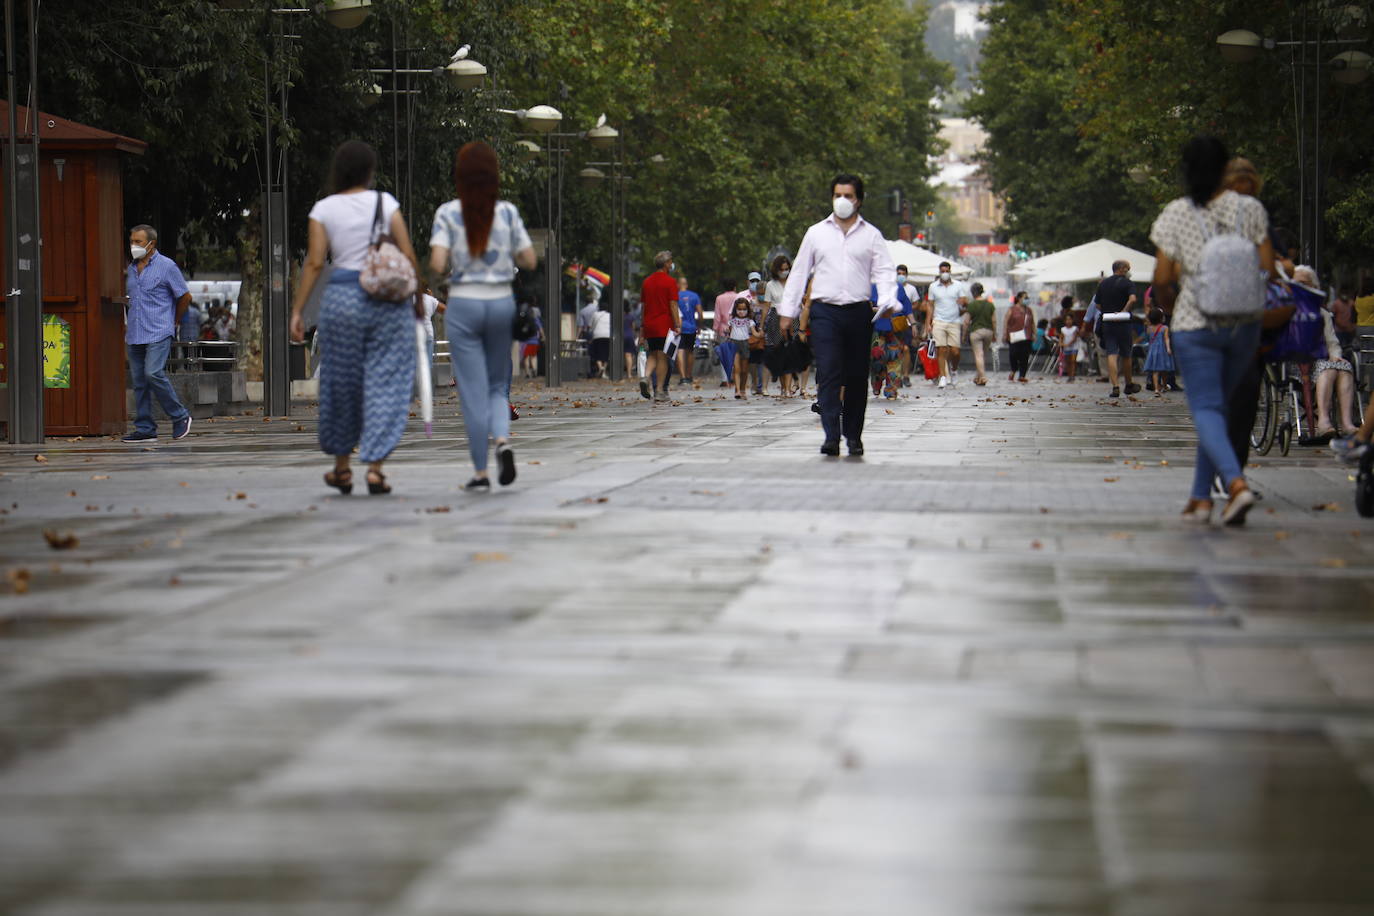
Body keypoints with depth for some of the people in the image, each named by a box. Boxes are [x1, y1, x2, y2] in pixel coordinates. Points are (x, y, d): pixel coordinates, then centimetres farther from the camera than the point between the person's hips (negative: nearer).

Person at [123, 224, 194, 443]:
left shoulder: (167, 267, -5)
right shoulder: (132, 268, 15)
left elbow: (185, 297, 1)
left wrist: (174, 322, 9)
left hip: (158, 334, -7)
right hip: (135, 335, 7)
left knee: (153, 374, -19)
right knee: (139, 381, 3)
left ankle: (180, 417, -5)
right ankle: (145, 428, 6)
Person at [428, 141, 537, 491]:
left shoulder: (448, 213, -7)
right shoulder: (507, 212, -1)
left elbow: (437, 264, -15)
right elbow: (529, 261, 0)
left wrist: (451, 265, 7)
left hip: (463, 304, -2)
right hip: (502, 302, 2)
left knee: (473, 390, 3)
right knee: (498, 384, 16)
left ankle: (480, 472, 4)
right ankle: (502, 440, -12)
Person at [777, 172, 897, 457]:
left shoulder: (871, 235, 10)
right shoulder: (816, 233, 12)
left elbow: (884, 271, 3)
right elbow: (799, 272, 15)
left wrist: (887, 301, -16)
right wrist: (788, 311, 11)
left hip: (859, 312, 1)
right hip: (825, 311, -1)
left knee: (857, 376, 4)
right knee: (828, 373, -13)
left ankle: (853, 435, 14)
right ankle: (831, 436, -19)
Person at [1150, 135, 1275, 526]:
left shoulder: (1177, 213, -5)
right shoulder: (1250, 208, 0)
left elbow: (1162, 278, -5)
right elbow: (1268, 267, 0)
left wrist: (1168, 304, 17)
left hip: (1196, 323, -3)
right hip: (1244, 324, 3)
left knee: (1206, 409, -4)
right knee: (1217, 404, 15)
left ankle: (1236, 482, -27)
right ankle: (1201, 497, 15)